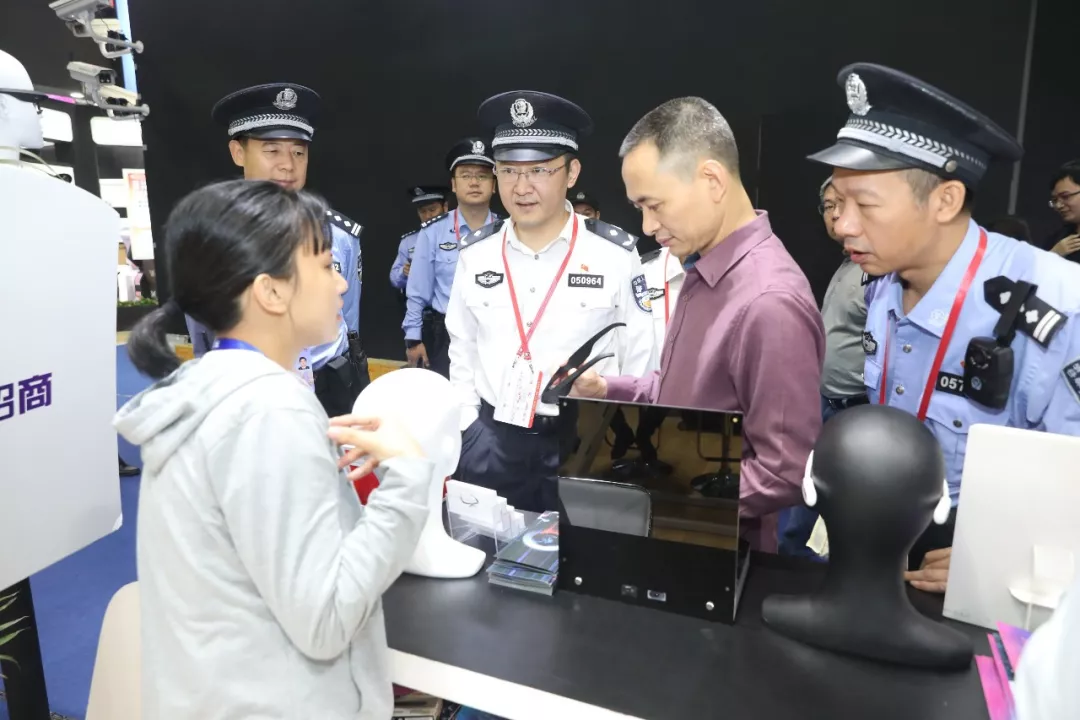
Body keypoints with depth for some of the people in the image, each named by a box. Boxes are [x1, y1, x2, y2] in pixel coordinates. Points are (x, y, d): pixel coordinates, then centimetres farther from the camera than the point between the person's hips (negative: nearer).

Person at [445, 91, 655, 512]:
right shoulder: (475, 253, 0)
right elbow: (462, 351, 10)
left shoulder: (615, 255, -9)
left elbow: (640, 361, -2)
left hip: (586, 443, -2)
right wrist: (465, 431, 8)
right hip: (490, 441, 3)